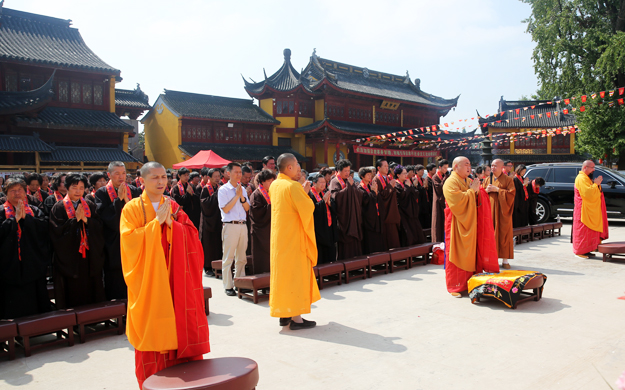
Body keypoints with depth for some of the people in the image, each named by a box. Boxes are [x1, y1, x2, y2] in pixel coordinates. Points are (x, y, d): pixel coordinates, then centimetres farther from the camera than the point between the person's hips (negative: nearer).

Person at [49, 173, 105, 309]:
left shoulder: (89, 206, 9)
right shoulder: (59, 208, -2)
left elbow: (99, 226, 2)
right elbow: (58, 232, -12)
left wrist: (85, 219, -13)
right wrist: (76, 219, -15)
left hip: (89, 258, 3)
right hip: (69, 259, -3)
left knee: (91, 292, 7)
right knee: (73, 296, 1)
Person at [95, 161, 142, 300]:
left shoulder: (133, 191, 7)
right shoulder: (102, 193, -1)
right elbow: (105, 216, -12)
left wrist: (127, 199, -14)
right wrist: (119, 199, -17)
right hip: (114, 245, -2)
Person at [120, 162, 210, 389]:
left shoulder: (173, 207, 8)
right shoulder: (132, 208, -2)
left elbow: (191, 234, 1)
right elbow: (129, 240, -13)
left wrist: (171, 223, -14)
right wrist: (156, 222, -17)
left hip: (174, 278, 3)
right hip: (149, 279, -3)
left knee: (178, 325, 5)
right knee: (152, 330, 3)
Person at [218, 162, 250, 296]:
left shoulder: (242, 189, 14)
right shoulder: (223, 190, -3)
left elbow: (247, 208, 10)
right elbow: (225, 209, -12)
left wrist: (242, 196, -6)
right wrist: (237, 196, -11)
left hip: (243, 225, 6)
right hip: (230, 225, -5)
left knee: (241, 257, 10)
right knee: (228, 257, -1)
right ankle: (228, 286, 6)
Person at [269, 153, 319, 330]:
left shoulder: (274, 185, 9)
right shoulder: (293, 186, -17)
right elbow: (307, 208, -18)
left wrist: (302, 191, 13)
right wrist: (306, 194, 0)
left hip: (279, 238, 9)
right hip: (293, 238, -9)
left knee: (282, 272, 13)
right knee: (296, 274, -3)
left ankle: (284, 314, 21)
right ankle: (296, 318, 1)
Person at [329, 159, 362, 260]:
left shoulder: (350, 181, 17)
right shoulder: (335, 182, -4)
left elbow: (360, 195, 10)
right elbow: (337, 196, -21)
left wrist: (352, 185, -5)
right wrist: (348, 186, -14)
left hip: (354, 216, 7)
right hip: (343, 217, -7)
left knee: (355, 243, 6)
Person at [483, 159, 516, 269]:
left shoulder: (508, 180, 1)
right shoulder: (487, 180, 13)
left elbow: (511, 194, -9)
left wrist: (497, 189, -14)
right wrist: (487, 190, -8)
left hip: (502, 211, -3)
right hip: (490, 210, 3)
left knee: (504, 234, -2)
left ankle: (505, 260, 5)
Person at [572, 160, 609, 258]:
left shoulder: (587, 178, 19)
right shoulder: (581, 178, -15)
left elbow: (593, 192, 25)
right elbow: (587, 192, -26)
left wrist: (597, 184, 10)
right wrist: (596, 183, -18)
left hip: (590, 210, 11)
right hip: (583, 210, -11)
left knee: (590, 231, 12)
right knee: (583, 230, -7)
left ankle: (586, 250, 17)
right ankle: (580, 251, -1)